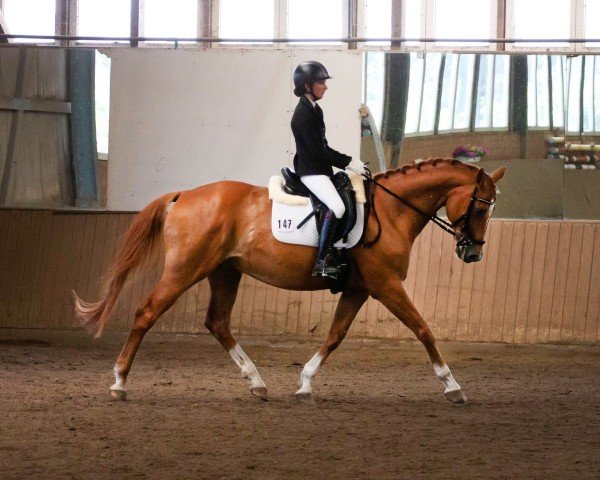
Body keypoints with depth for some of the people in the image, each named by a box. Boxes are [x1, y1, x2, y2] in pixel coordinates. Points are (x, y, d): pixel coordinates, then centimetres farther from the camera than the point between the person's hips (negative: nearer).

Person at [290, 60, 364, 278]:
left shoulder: (314, 110, 14)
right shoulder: (304, 114, -16)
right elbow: (317, 151, -19)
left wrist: (348, 161, 10)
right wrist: (348, 162, -14)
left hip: (320, 168, 11)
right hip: (310, 171, -11)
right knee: (337, 207, -27)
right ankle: (321, 263, -28)